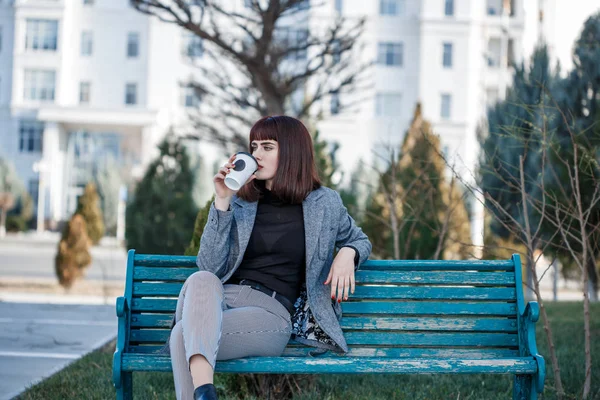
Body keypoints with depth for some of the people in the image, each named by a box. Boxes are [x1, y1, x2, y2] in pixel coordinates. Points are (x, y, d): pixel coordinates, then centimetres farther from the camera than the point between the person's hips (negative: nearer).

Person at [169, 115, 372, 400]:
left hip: (271, 310, -2)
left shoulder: (324, 203, 10)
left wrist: (347, 254, 2)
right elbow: (209, 266, 3)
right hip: (221, 300, 2)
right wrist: (221, 201, -4)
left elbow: (360, 240, 28)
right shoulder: (240, 201, 14)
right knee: (201, 280, -39)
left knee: (184, 334, -34)